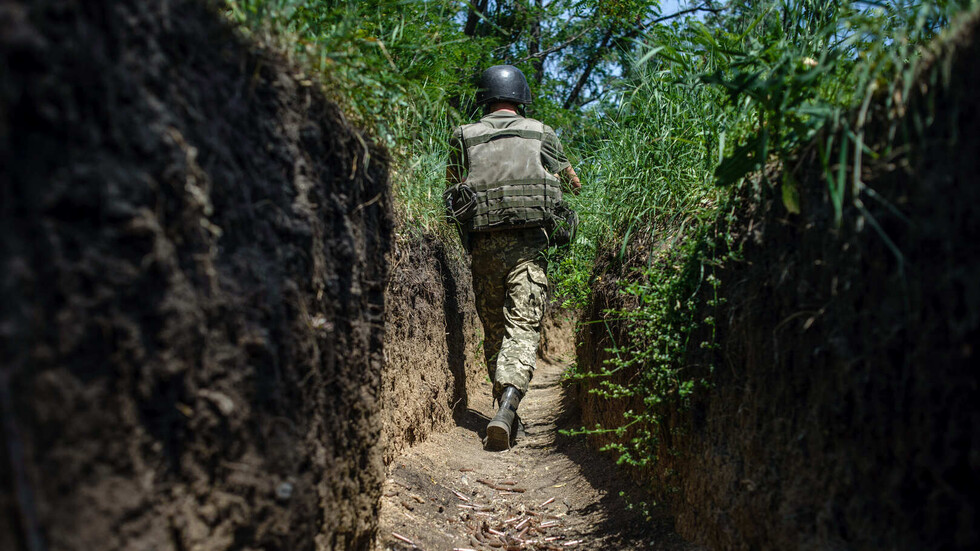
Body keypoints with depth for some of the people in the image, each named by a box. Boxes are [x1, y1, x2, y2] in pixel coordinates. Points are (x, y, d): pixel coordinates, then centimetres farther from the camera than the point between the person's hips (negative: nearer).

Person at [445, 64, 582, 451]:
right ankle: (507, 408, -24)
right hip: (528, 244, -1)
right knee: (523, 329, -5)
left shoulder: (464, 137, 8)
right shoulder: (542, 133, 10)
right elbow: (573, 184, 23)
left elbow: (453, 186, 20)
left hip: (483, 245, 1)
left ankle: (505, 410, 20)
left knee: (493, 331, 14)